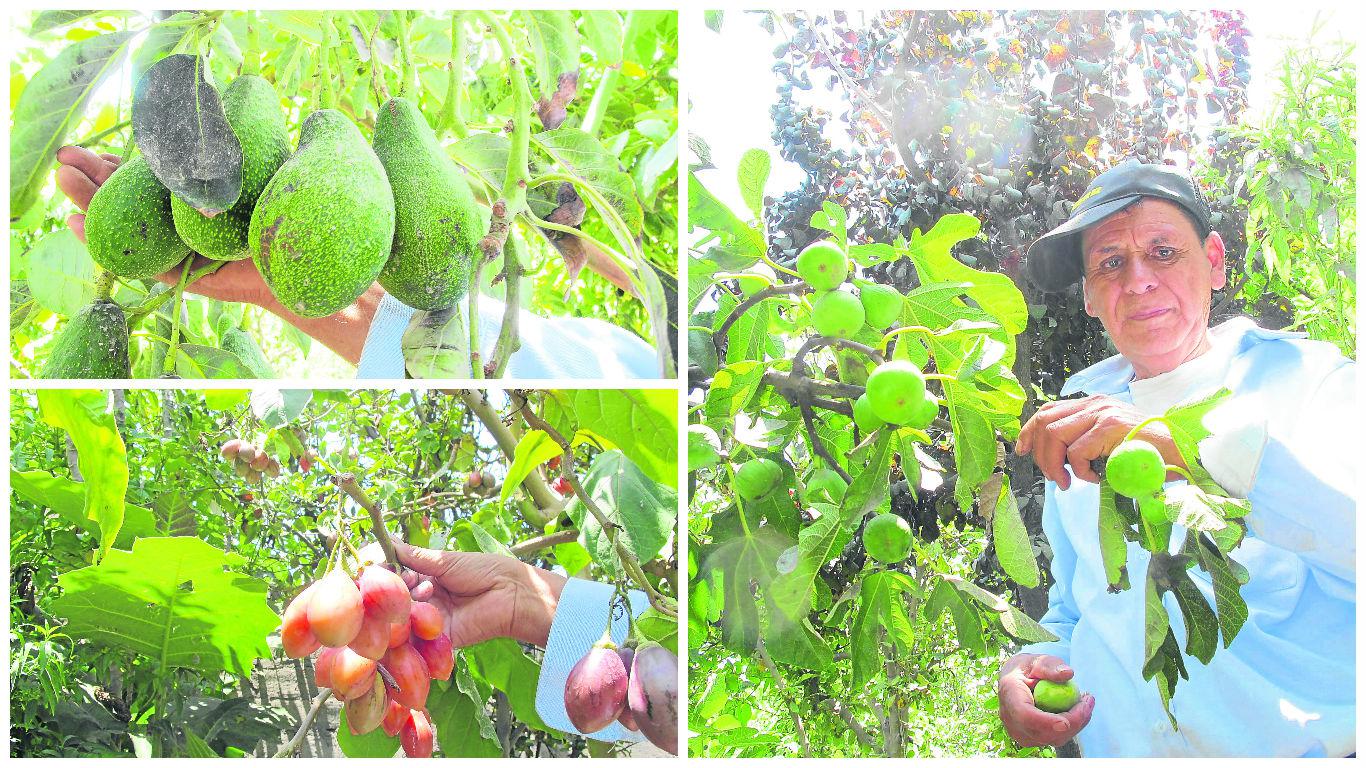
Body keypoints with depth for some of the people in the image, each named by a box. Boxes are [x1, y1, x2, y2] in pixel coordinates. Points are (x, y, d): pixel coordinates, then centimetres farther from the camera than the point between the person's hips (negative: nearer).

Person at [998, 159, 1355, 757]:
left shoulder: (1302, 374, 2)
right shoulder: (1076, 412, 16)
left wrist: (1197, 444, -28)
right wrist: (1035, 662, 4)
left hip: (1312, 745, -4)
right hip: (1119, 747, 4)